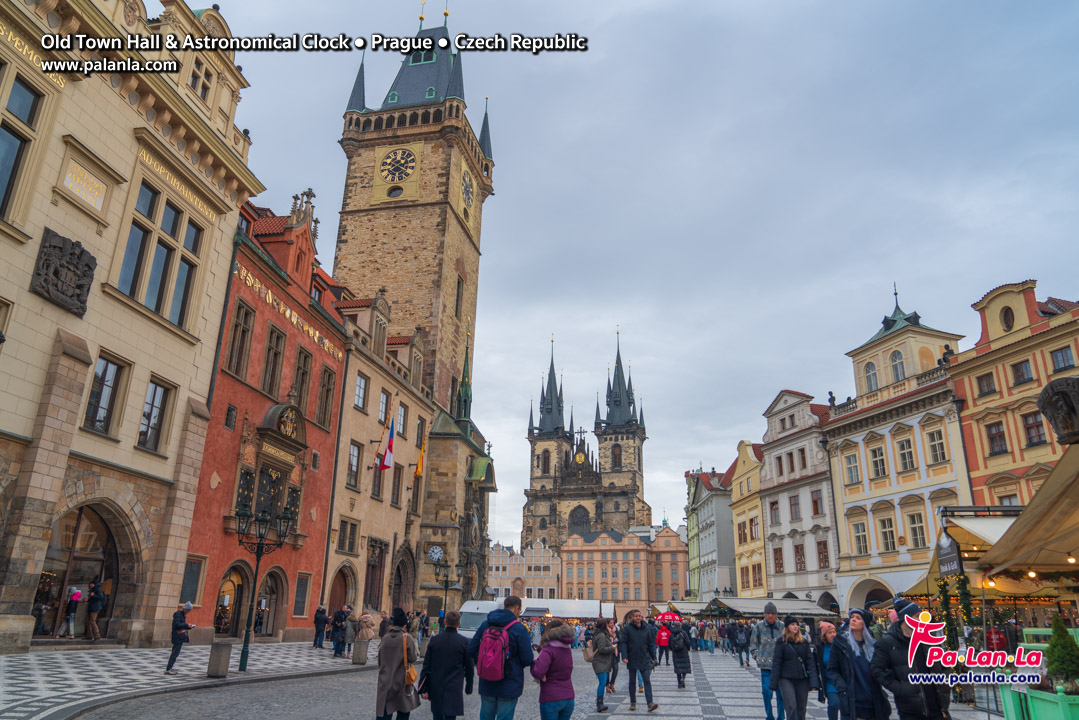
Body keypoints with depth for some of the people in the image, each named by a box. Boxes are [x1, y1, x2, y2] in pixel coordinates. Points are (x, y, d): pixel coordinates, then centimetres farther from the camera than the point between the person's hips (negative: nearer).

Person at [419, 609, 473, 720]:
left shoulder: (434, 640, -2)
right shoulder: (463, 642, -7)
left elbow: (426, 665, 0)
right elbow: (469, 667, 0)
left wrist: (424, 688, 5)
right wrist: (468, 688, 13)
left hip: (436, 689, 3)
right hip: (454, 690, -3)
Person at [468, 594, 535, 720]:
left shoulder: (485, 625, 2)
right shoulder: (519, 629, -14)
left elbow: (472, 650, 4)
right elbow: (528, 659, -13)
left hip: (486, 685, 5)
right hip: (509, 686, -4)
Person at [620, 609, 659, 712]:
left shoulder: (646, 628, 4)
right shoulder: (627, 628, -5)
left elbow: (650, 644, 12)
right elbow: (623, 643, -6)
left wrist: (653, 657, 11)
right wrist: (624, 657, -16)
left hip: (645, 660, 1)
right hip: (632, 660, -1)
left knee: (647, 681, -6)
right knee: (632, 681, 10)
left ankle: (650, 703, -10)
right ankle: (633, 702, 21)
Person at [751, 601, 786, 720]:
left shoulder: (782, 627, 0)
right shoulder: (759, 626, 1)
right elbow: (753, 643, 10)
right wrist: (757, 656, 1)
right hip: (765, 665, 0)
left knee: (781, 693, 3)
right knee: (767, 692, 0)